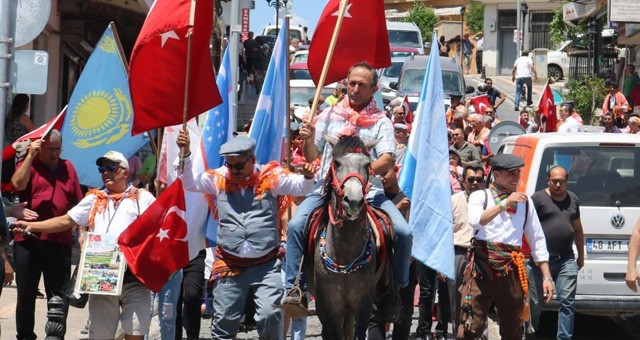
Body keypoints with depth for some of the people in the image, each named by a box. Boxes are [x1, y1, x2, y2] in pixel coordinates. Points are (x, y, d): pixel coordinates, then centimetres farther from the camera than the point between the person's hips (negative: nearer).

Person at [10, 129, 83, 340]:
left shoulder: (68, 168, 13)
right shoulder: (28, 165, 4)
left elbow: (77, 203, 16)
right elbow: (18, 184, -17)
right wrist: (31, 155, -14)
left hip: (60, 241, 2)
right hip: (28, 241, -2)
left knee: (59, 295, 3)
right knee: (26, 293, 6)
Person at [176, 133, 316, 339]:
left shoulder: (271, 177, 1)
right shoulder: (218, 179, 6)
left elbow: (299, 187, -3)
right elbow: (189, 183, 10)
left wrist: (307, 176, -24)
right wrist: (185, 154, -3)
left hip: (267, 266, -2)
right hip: (230, 267, 2)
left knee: (269, 314, -15)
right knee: (224, 320, 8)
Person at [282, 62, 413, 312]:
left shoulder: (381, 122, 7)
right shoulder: (329, 115, 13)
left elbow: (387, 161, -7)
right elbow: (311, 156, 13)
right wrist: (310, 139, -10)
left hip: (368, 191, -1)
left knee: (403, 232, -18)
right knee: (296, 225, -23)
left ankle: (398, 288, 3)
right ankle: (292, 288, -16)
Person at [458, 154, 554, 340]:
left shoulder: (525, 202, 17)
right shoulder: (481, 196, 6)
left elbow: (537, 241, 17)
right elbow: (476, 220, -16)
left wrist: (547, 276, 11)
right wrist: (505, 203, -21)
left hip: (511, 270, 4)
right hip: (481, 268, -4)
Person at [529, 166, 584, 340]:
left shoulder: (572, 199, 14)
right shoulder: (538, 198, -2)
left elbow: (577, 229, 23)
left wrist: (581, 256, 26)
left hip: (566, 260, 4)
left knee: (567, 302, -3)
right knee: (535, 303, 4)